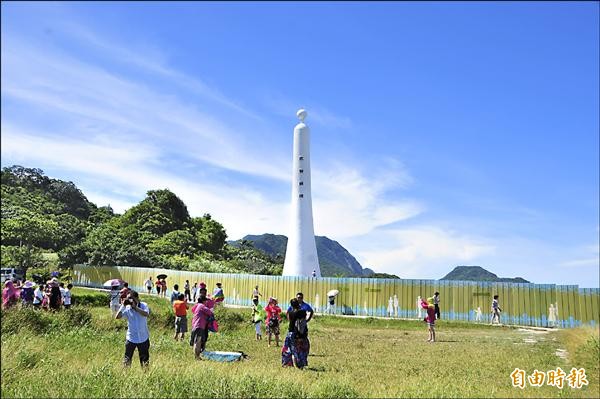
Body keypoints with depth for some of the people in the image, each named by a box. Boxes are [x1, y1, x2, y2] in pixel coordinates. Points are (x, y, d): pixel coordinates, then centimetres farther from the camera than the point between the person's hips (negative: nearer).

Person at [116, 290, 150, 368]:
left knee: (145, 360, 12)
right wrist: (123, 305, -21)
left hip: (143, 338, -1)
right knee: (127, 360, 2)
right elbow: (117, 317, -16)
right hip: (131, 338, 1)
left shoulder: (143, 305, -10)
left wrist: (135, 307, -32)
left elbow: (146, 314, -30)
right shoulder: (127, 308, -6)